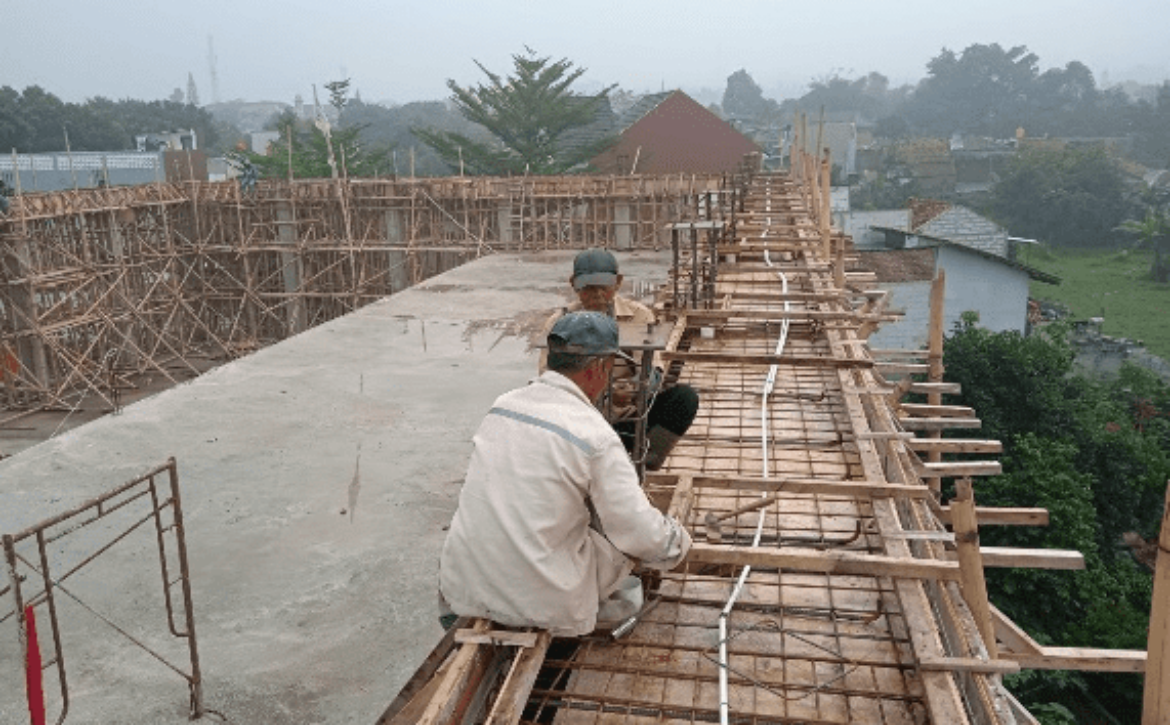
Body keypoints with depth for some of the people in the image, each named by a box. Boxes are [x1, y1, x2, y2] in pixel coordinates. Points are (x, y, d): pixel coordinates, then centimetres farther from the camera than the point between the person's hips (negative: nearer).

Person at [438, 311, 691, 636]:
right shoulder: (595, 435, -15)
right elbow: (644, 537, -12)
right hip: (541, 603, -5)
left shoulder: (502, 404, 4)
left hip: (463, 589, 6)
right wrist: (680, 542, 11)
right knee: (626, 536, 10)